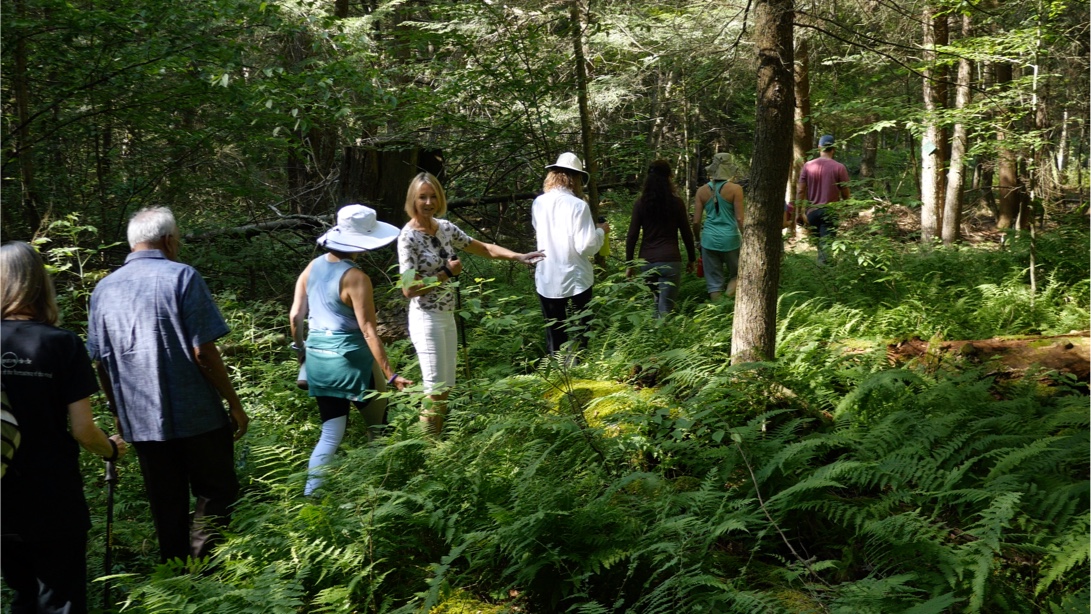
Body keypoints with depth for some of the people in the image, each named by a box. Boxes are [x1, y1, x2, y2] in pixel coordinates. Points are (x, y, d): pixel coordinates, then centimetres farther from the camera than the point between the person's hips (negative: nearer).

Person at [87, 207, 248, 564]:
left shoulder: (104, 289, 7)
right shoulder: (182, 277, -9)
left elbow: (101, 363, 10)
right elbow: (203, 352, -14)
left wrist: (119, 413, 21)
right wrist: (234, 403, -6)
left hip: (141, 420, 5)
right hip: (197, 415, -5)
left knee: (166, 507, 15)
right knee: (216, 493, 8)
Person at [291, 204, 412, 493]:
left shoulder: (313, 267, 5)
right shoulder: (356, 278, -16)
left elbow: (295, 315, 8)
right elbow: (369, 331, -19)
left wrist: (300, 347, 25)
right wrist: (390, 375, -19)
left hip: (317, 358, 7)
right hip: (349, 359, -6)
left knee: (331, 432, 11)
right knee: (378, 425, 15)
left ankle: (310, 493, 2)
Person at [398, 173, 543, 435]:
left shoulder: (444, 227, 4)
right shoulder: (408, 237, -16)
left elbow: (483, 248, 12)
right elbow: (408, 289, -20)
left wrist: (518, 256, 0)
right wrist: (447, 273, -15)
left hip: (447, 317, 8)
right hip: (426, 319, -8)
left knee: (445, 389, 13)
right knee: (435, 391, -3)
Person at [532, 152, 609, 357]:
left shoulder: (538, 203, 0)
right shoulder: (578, 205, -15)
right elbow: (587, 247, -17)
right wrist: (600, 231, 1)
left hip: (546, 282, 4)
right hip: (575, 281, -4)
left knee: (554, 337, 14)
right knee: (579, 335, 10)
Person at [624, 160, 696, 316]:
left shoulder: (640, 203, 1)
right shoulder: (676, 203, -3)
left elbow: (632, 236, 0)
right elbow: (686, 234, 3)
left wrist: (629, 263, 8)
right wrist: (691, 259, 15)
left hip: (646, 261, 3)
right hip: (669, 260, -3)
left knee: (658, 302, 25)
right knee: (665, 308, -2)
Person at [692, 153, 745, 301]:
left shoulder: (702, 191, 1)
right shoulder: (735, 189, -8)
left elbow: (696, 221, 2)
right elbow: (739, 219, -10)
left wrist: (699, 240, 17)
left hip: (709, 239, 2)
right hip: (730, 239, -2)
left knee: (714, 282, 9)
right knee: (736, 273, 16)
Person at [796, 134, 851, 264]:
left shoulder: (808, 166, 1)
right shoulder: (839, 168, -6)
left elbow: (800, 191, -1)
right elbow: (845, 194, -3)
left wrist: (800, 212, 4)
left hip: (812, 211, 3)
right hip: (830, 212, -3)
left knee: (816, 242, 17)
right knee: (825, 244, -7)